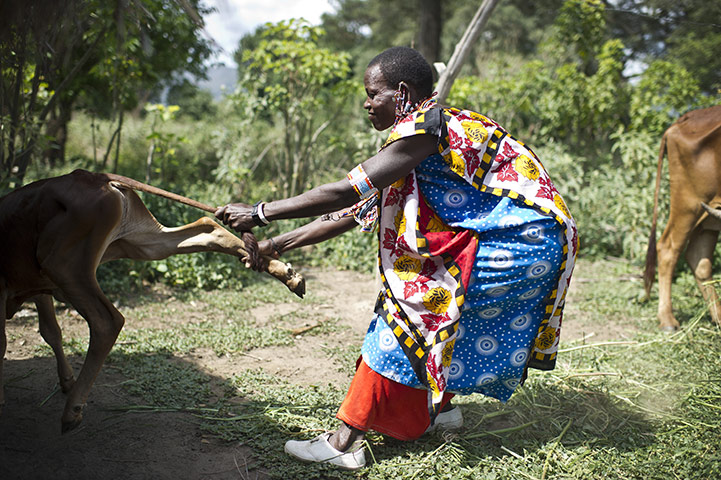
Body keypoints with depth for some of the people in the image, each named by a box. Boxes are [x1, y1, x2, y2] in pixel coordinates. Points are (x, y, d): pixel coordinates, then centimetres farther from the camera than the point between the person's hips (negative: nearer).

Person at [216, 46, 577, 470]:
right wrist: (275, 245, 11)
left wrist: (259, 213, -15)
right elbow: (352, 212, 12)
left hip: (523, 242, -10)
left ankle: (346, 440, -7)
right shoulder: (418, 134, 13)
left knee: (414, 302, -12)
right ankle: (440, 406, 25)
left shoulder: (428, 125, -17)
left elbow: (347, 192, -22)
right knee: (423, 296, 12)